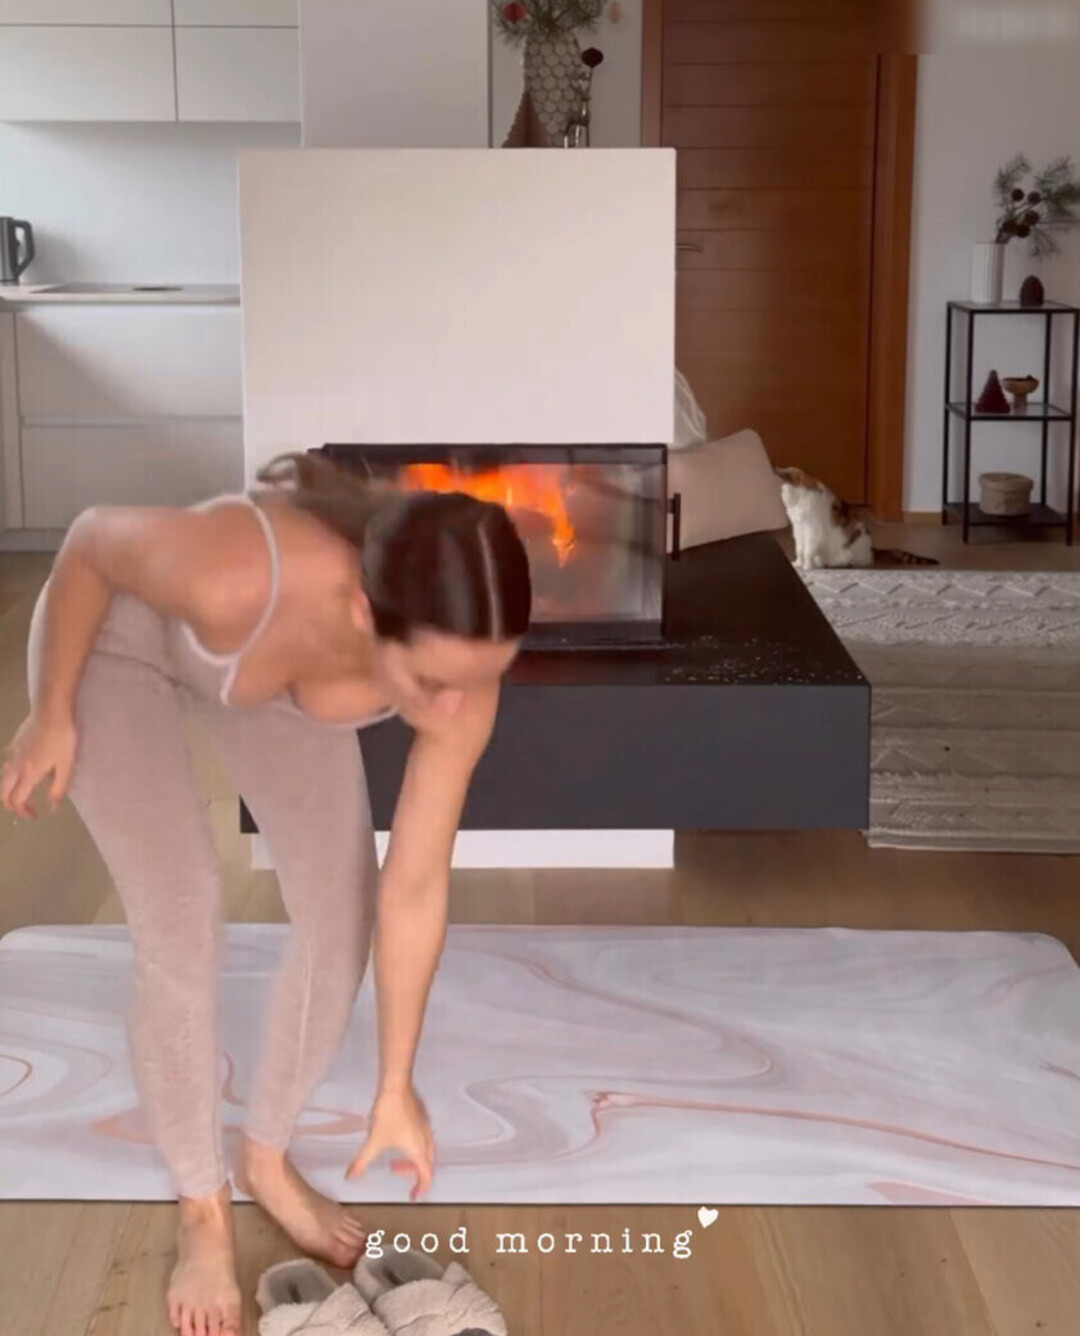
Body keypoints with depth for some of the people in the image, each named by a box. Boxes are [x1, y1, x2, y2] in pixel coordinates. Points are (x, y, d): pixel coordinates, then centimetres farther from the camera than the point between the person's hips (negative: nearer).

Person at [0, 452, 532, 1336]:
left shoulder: (458, 671, -32)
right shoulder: (234, 580, -47)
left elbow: (415, 889, -20)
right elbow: (88, 542, -23)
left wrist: (397, 1086, -12)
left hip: (265, 663, 4)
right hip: (119, 639, -4)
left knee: (343, 915, -2)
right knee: (182, 931, -11)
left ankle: (267, 1159, 24)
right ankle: (202, 1209, 12)